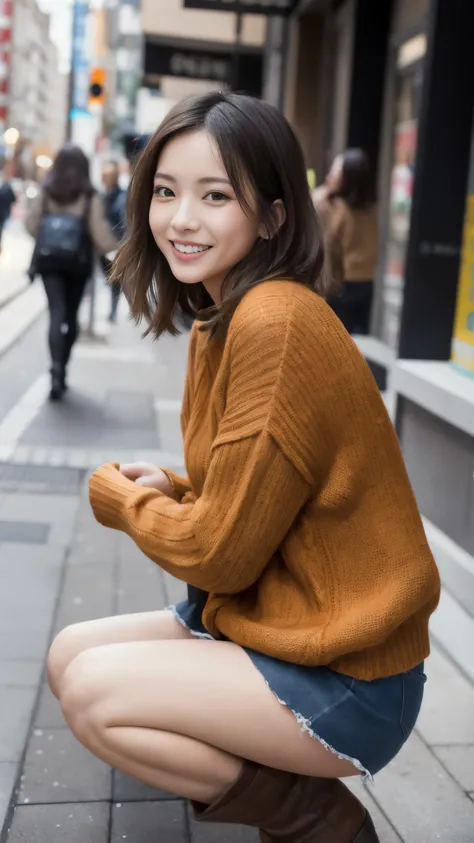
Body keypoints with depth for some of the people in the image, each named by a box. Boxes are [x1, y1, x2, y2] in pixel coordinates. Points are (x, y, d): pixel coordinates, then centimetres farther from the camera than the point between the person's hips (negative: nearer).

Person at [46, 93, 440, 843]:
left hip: (344, 680, -9)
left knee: (93, 692, -16)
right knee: (70, 655, 7)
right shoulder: (223, 321, 5)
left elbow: (220, 552, -20)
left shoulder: (277, 323, -24)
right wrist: (168, 490, -3)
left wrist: (119, 496, -2)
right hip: (262, 620, 9)